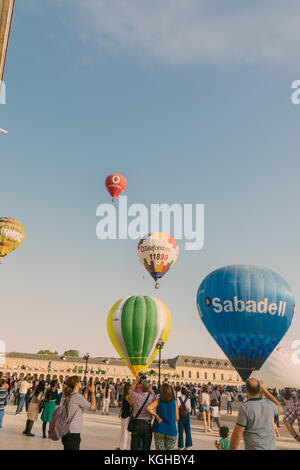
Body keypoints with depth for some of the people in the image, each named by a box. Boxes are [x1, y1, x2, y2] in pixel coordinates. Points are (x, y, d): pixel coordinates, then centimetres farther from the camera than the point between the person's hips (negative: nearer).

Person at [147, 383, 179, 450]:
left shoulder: (158, 400, -6)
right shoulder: (174, 402, -4)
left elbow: (148, 408, -22)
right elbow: (177, 418, 1)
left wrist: (157, 416, -11)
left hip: (159, 429, 0)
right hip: (171, 430, 0)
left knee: (159, 448, 9)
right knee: (170, 448, 11)